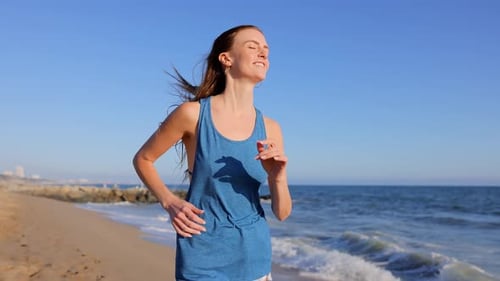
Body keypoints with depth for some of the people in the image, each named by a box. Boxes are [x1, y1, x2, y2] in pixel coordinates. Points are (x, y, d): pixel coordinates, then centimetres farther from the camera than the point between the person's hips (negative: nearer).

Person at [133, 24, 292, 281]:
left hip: (254, 255, 3)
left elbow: (282, 213, 0)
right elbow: (142, 159, 2)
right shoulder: (192, 113, -12)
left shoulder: (270, 128, -3)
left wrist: (278, 178, -19)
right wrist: (170, 203, -11)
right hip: (204, 256, -3)